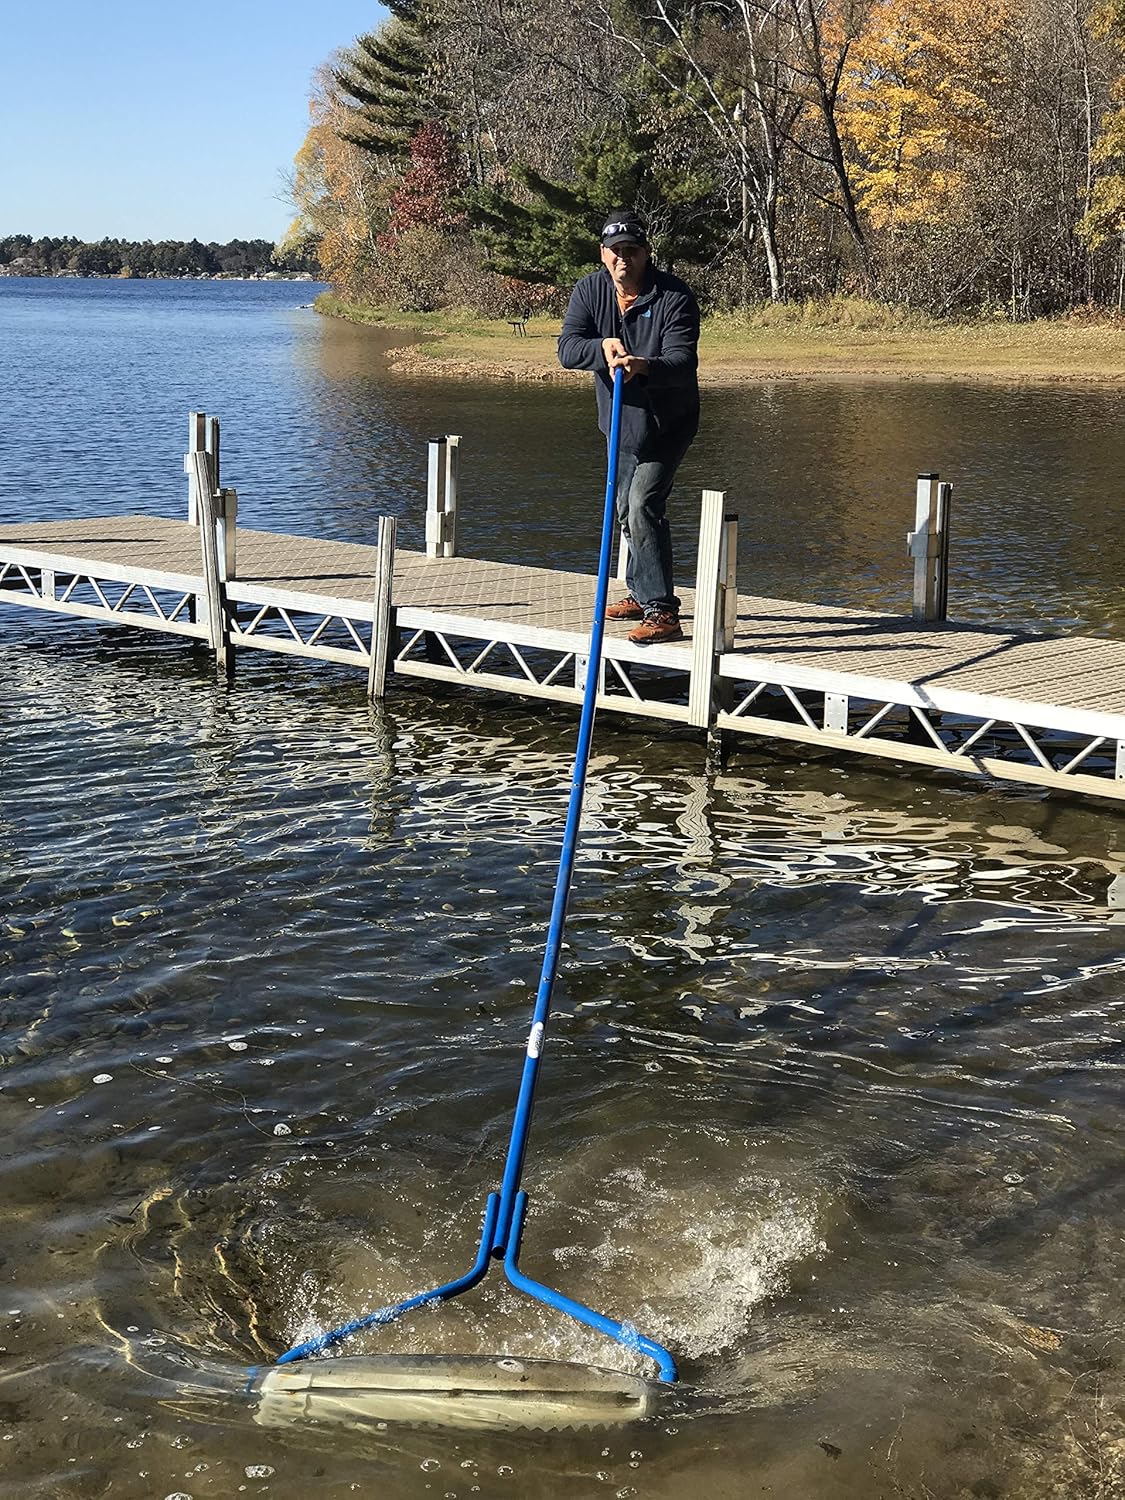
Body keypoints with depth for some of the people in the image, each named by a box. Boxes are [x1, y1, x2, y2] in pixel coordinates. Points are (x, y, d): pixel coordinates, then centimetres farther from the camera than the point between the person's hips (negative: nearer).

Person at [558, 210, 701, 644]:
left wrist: (643, 366, -50)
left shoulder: (675, 297, -20)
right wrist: (602, 347, -33)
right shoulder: (589, 291, -4)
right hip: (621, 422, 7)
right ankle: (641, 594, 39)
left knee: (643, 507, -21)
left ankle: (662, 612, -23)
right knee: (627, 510, 20)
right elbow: (567, 349, -13)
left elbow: (682, 363, -31)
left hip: (667, 424, -7)